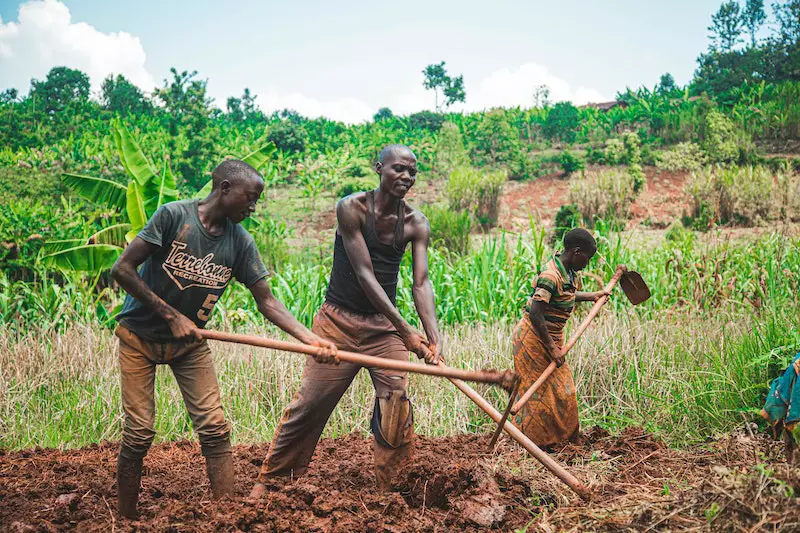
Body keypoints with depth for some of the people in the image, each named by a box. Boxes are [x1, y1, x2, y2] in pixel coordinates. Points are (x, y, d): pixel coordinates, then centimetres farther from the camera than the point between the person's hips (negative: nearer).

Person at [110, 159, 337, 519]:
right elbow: (122, 270, -19)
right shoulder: (174, 215, -18)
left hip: (189, 343, 4)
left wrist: (310, 339, -20)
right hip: (140, 335, -4)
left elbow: (266, 302, -6)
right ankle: (126, 520, 14)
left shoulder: (241, 243, -6)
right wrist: (171, 316, -20)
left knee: (215, 430, -6)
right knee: (139, 434, -5)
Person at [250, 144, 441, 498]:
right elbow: (364, 273, -22)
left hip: (384, 324, 3)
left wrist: (433, 335, -31)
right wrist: (405, 330, -28)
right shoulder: (352, 208, -15)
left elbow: (421, 282, -13)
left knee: (397, 404, -8)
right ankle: (270, 477, 18)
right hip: (339, 321, -3)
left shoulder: (415, 224, -3)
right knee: (310, 403, 1)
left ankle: (391, 488, 6)